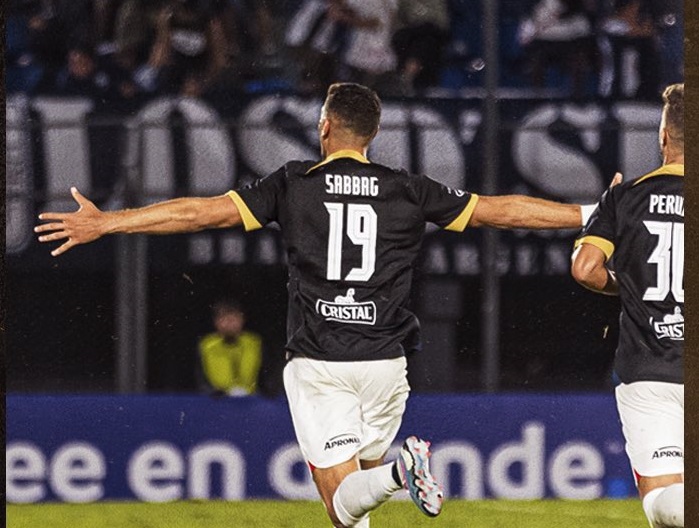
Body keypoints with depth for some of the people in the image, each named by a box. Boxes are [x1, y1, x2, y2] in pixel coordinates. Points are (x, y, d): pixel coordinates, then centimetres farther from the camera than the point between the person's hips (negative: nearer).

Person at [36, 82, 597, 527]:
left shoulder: (294, 183, -1)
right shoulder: (407, 190, 4)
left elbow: (204, 212, -4)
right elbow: (500, 210, 6)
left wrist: (105, 222, 1)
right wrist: (590, 215, 16)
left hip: (317, 362, -2)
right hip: (384, 360, 2)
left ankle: (398, 471, -35)